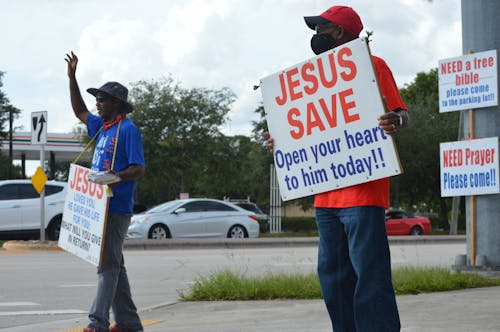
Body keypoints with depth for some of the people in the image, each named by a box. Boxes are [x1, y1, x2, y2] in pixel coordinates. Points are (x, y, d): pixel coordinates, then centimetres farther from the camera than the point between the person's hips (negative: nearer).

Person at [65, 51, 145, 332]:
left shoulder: (128, 130, -10)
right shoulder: (103, 127, 16)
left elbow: (139, 169, -14)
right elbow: (80, 111, 31)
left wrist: (118, 176, -32)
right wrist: (72, 77, 26)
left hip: (117, 208, -9)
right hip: (101, 205, 9)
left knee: (109, 264, -11)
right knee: (112, 264, 10)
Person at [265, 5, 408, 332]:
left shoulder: (372, 65, -1)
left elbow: (400, 112, -6)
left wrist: (396, 121, -28)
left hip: (363, 192, -8)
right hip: (327, 194, 8)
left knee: (369, 275, -10)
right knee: (333, 277, 10)